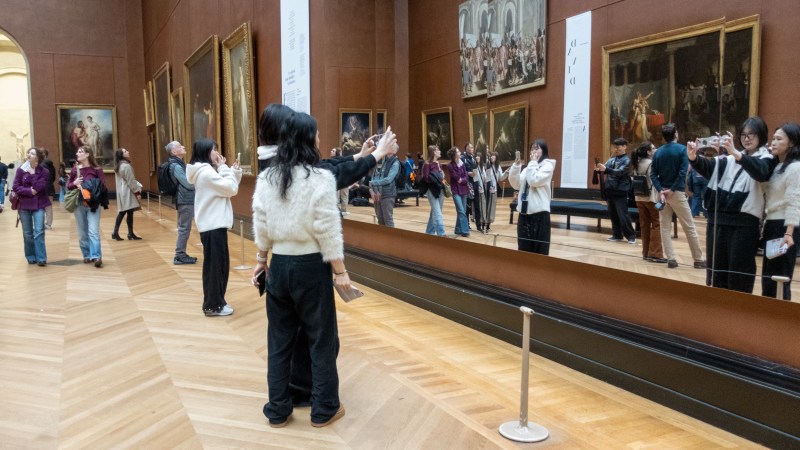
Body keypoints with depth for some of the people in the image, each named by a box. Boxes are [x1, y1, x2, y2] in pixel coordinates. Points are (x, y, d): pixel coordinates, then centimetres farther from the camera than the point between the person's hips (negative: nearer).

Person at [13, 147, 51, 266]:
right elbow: (15, 187, -5)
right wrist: (29, 191, -16)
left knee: (39, 232, -8)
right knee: (27, 233, 8)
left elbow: (39, 187, -15)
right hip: (24, 205, 2)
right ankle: (31, 257, 19)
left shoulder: (44, 171, -4)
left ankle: (41, 258, -5)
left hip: (39, 204, -2)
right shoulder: (21, 170, 0)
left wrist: (34, 172, -14)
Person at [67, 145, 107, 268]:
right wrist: (74, 184, -8)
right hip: (79, 204, 4)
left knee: (93, 231, -12)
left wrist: (91, 189, -18)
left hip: (92, 204, -4)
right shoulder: (75, 169, 8)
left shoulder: (96, 169, -3)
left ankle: (96, 256, -13)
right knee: (82, 232, 10)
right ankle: (87, 255, 20)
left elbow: (102, 186, -4)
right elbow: (68, 185, 13)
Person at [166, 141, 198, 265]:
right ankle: (179, 256, -1)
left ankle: (182, 254, 20)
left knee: (184, 228, 14)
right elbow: (189, 184, -17)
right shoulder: (176, 166, -16)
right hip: (185, 200, -10)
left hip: (186, 199, 10)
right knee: (184, 228, -6)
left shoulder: (179, 164, 15)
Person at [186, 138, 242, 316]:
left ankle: (214, 302, 24)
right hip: (213, 225, -10)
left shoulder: (205, 171, 15)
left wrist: (235, 171, 4)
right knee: (215, 265, -3)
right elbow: (231, 189, -17)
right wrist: (224, 168, -8)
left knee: (218, 265, 16)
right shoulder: (206, 172, -17)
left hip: (213, 224, 10)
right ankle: (213, 305, 5)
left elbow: (227, 189, 16)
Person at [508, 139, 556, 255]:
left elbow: (534, 181, -17)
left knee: (539, 251, -2)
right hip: (524, 212, 6)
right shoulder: (528, 168, 15)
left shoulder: (548, 165, -2)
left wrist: (533, 162, -7)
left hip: (539, 213, -6)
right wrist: (516, 165, -4)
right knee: (523, 249, 9)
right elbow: (516, 184, 5)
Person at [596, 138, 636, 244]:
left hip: (620, 192, -6)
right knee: (613, 215, 11)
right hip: (610, 191, 6)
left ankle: (631, 236, 2)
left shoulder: (626, 160, -6)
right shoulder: (611, 160, 12)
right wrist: (599, 169, -19)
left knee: (623, 215, -6)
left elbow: (619, 172, -21)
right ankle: (617, 235, 20)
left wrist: (605, 169, -35)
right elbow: (605, 169, 6)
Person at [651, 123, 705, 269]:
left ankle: (671, 259, 2)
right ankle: (698, 259, 9)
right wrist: (672, 189, -12)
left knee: (665, 227, 7)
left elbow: (653, 174, -2)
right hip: (677, 193, -4)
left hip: (662, 192, 4)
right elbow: (682, 173, -16)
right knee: (689, 227, 4)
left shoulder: (658, 152, 6)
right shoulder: (682, 149, -6)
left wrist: (661, 190, -9)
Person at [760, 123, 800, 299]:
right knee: (768, 276, 14)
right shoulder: (776, 166, 15)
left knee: (779, 278, -3)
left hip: (784, 227, -9)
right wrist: (765, 225, 8)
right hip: (772, 225, 9)